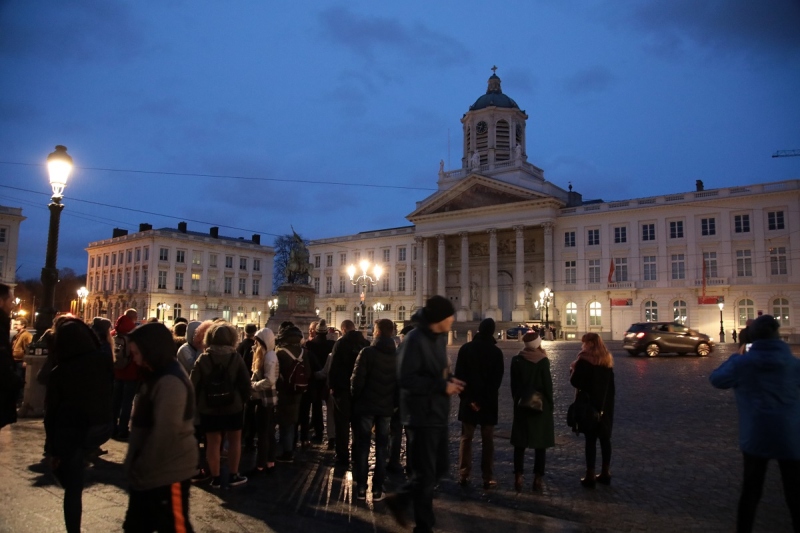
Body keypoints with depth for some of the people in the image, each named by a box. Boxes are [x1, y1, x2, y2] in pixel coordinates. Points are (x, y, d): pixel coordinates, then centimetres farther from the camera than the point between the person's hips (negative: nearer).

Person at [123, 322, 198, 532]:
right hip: (149, 470, 10)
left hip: (167, 472, -10)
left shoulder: (170, 382, -23)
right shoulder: (157, 376, 10)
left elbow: (165, 433, -27)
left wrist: (142, 467, -16)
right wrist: (137, 465, 11)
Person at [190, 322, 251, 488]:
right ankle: (233, 476, 19)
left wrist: (196, 402, 9)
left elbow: (194, 383, -5)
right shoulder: (236, 358, -8)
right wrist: (244, 399, 9)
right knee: (235, 439, 14)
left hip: (208, 407, 1)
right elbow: (245, 382, -7)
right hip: (233, 406, 0)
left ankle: (215, 478, 16)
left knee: (213, 442, 9)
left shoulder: (203, 358, -6)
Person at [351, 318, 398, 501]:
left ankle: (361, 487, 12)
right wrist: (395, 403, 14)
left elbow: (357, 379, -15)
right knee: (382, 447, 10)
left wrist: (355, 397, 3)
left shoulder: (367, 352, -14)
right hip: (386, 407, 3)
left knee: (362, 445, 9)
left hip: (366, 404, -3)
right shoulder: (398, 355, -1)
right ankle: (377, 489, 13)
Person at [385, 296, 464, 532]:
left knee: (439, 468, 17)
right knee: (425, 473, 5)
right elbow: (405, 379, -24)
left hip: (438, 413, 9)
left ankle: (399, 499, 34)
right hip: (422, 415, -9)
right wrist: (442, 386, -22)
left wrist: (450, 379, -1)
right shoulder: (414, 339, -19)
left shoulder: (440, 337, 10)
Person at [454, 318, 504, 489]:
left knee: (466, 439, 10)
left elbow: (459, 375, -5)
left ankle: (463, 476, 12)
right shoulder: (496, 352, -6)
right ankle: (488, 478, 7)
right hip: (488, 402, -1)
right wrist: (485, 399, -5)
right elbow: (497, 379, -8)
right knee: (487, 441, 6)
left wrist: (468, 397, -5)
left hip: (469, 400, 2)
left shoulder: (465, 348, -1)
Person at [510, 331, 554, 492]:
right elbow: (548, 384, -8)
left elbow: (513, 384, 2)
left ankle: (518, 477, 7)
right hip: (541, 405, -2)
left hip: (522, 405, 2)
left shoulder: (516, 360, -2)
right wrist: (550, 403, 3)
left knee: (520, 443, 8)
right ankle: (538, 479, 9)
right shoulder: (543, 360, -9)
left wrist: (517, 400, 12)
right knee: (540, 443, 7)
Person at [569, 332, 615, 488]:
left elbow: (575, 381, -16)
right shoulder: (607, 359, 8)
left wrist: (573, 369, 1)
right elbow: (608, 383, 15)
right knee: (605, 438, 12)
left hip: (589, 405, -6)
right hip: (606, 404, 6)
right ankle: (605, 473, 21)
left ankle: (590, 476, 3)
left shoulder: (584, 360, -13)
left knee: (591, 440, -1)